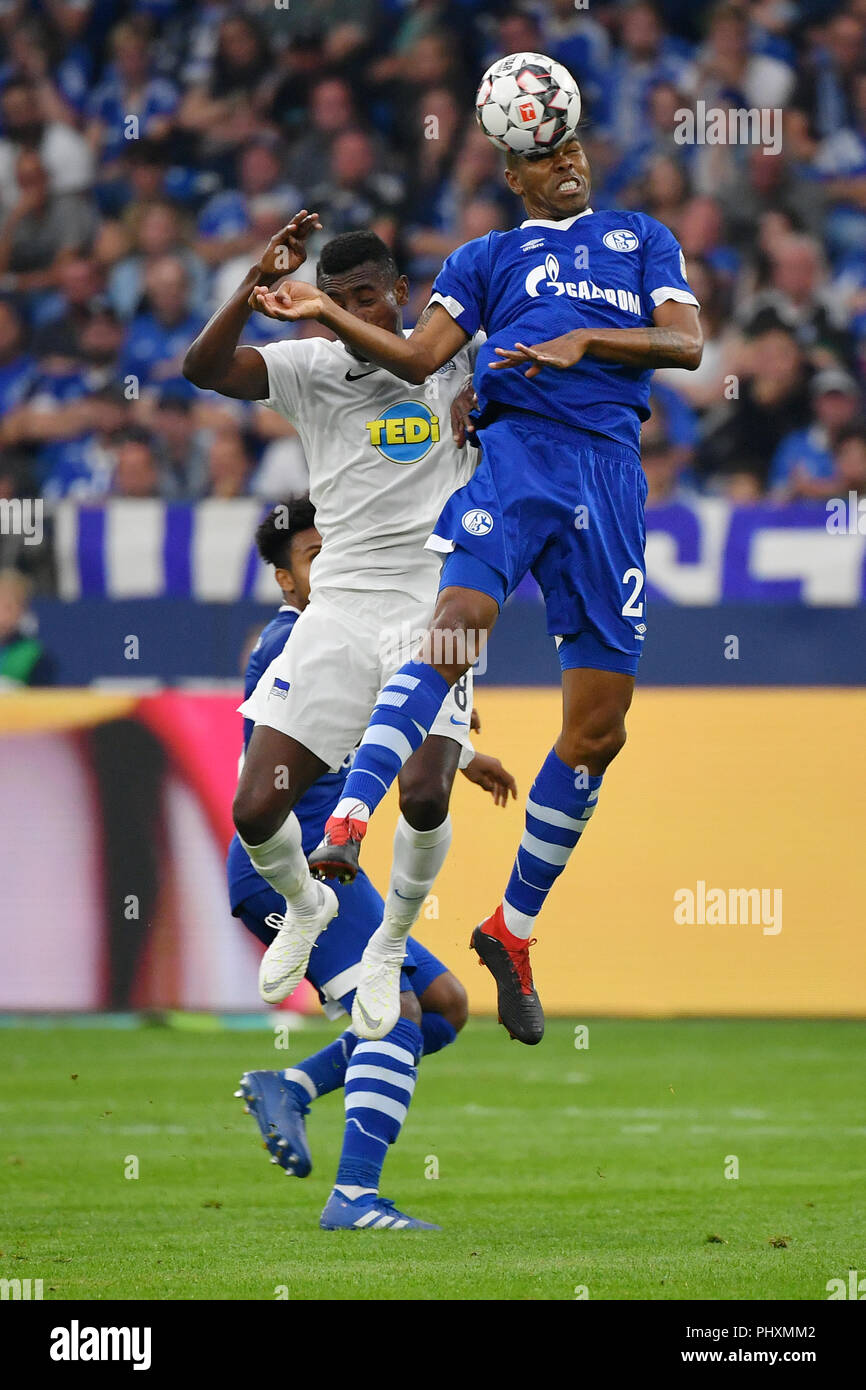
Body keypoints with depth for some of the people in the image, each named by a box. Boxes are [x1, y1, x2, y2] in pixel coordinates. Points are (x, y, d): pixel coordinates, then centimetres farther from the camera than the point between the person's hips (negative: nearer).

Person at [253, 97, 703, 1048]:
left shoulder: (642, 238, 23)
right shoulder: (486, 258, 20)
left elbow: (686, 343, 9)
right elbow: (418, 357, 9)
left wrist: (585, 340, -7)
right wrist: (328, 316, -6)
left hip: (611, 469, 2)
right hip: (516, 444, -2)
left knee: (598, 730, 1)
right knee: (454, 631, -31)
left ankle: (514, 930, 13)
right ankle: (347, 825, -43)